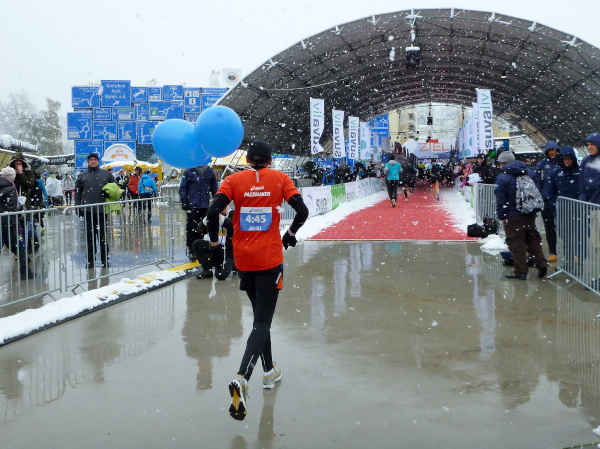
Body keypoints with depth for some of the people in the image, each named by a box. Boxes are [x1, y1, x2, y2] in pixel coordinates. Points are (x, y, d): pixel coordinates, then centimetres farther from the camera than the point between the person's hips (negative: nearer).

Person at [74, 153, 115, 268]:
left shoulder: (106, 174, 7)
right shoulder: (82, 176, 10)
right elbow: (77, 192, 9)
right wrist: (78, 207, 1)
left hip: (101, 209, -1)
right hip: (87, 210, 1)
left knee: (102, 234, 2)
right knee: (89, 235, 5)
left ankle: (104, 259, 9)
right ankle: (90, 259, 11)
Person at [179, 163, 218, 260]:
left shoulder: (210, 172, 6)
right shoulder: (189, 172, -3)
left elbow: (214, 188, 13)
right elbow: (183, 188, -2)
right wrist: (184, 201, -9)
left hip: (204, 205, 3)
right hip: (192, 205, -3)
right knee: (191, 227, -6)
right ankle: (191, 250, 0)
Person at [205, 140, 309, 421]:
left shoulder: (234, 180, 1)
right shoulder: (279, 178, 0)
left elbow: (212, 212, -11)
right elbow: (302, 211, -7)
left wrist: (214, 244, 1)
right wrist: (291, 234, 12)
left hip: (243, 259, 3)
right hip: (270, 260, -3)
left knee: (261, 316, 21)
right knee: (262, 322, -3)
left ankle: (269, 372, 33)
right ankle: (242, 379, -23)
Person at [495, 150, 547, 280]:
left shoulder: (502, 177, -11)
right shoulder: (530, 173, 9)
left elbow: (500, 199, -13)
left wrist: (501, 216, -5)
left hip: (513, 216, -6)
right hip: (530, 214, 6)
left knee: (516, 243, 0)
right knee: (533, 239, 17)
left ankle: (520, 271, 3)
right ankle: (541, 264, 11)